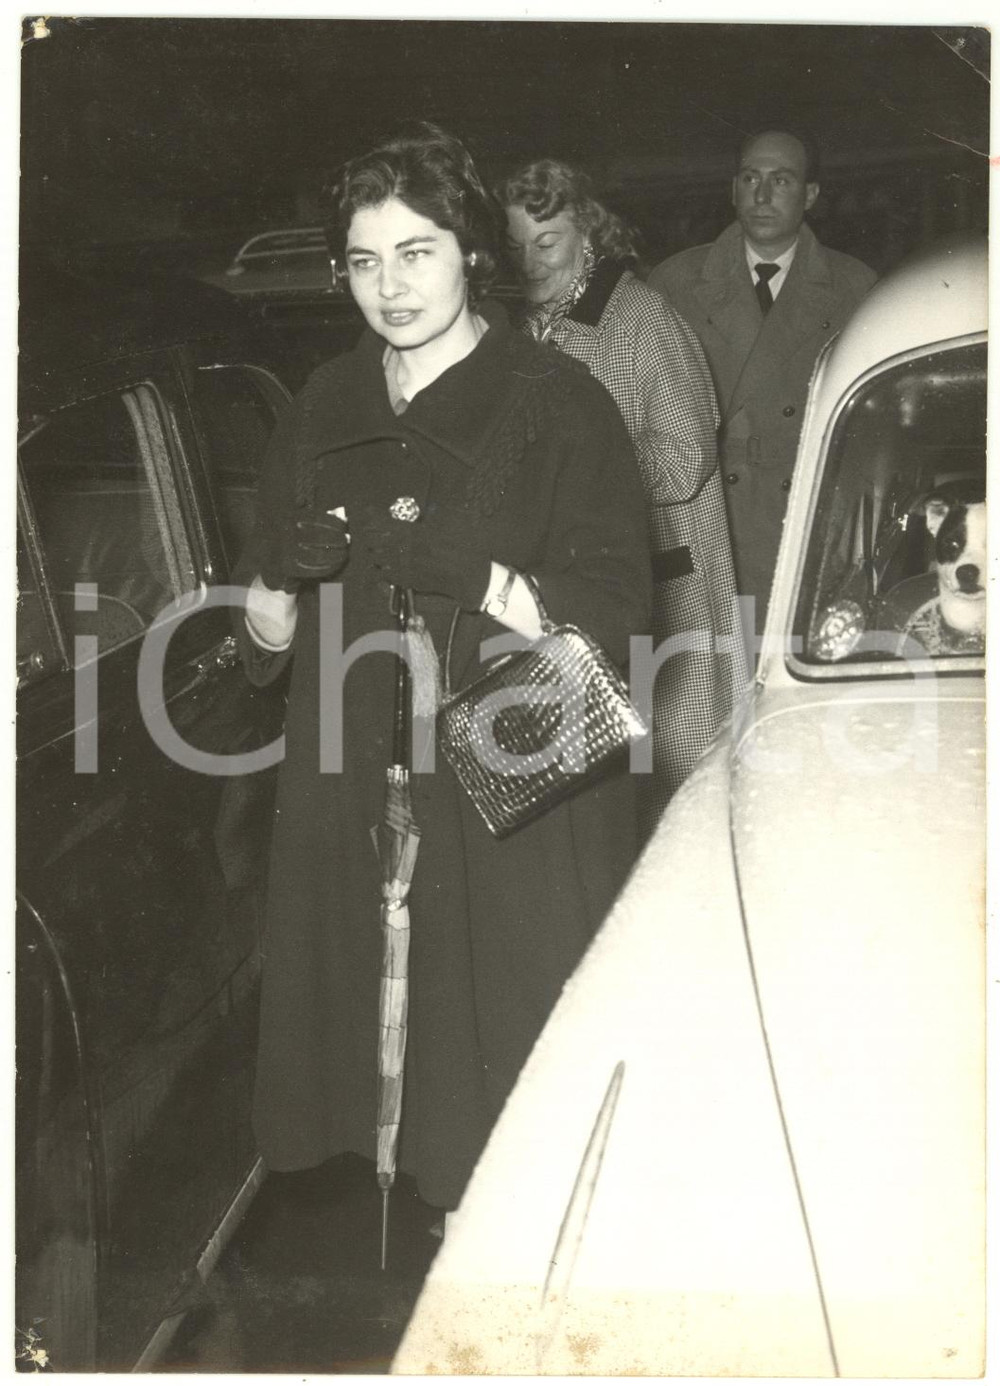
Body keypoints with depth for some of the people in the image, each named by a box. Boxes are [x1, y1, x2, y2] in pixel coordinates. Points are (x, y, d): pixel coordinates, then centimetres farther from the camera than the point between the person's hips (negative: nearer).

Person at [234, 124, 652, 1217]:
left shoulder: (557, 405, -1)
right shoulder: (325, 411, 14)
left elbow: (611, 615, -7)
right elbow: (262, 643, 15)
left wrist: (475, 573, -22)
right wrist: (282, 581, -8)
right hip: (348, 799, 4)